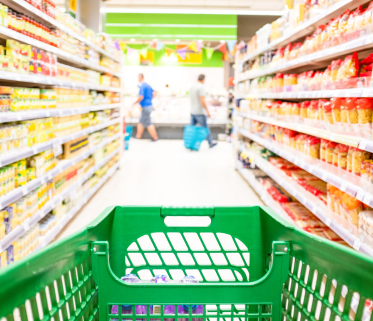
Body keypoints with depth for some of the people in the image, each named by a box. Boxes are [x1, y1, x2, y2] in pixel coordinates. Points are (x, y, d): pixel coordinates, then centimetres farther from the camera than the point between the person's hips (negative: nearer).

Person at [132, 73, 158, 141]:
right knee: (141, 122, 16)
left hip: (146, 107, -10)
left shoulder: (142, 86, -17)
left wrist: (135, 103, -11)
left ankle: (155, 137, 1)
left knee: (148, 123, -4)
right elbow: (154, 94, 16)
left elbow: (141, 97, -25)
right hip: (149, 105, 10)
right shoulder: (147, 85, 12)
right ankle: (138, 136, 23)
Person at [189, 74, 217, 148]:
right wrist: (207, 111, -17)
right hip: (200, 113, -7)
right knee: (205, 128, 7)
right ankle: (210, 143, 20)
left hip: (192, 112, 7)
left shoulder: (192, 87, 11)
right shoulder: (201, 87, -17)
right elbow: (202, 100, -23)